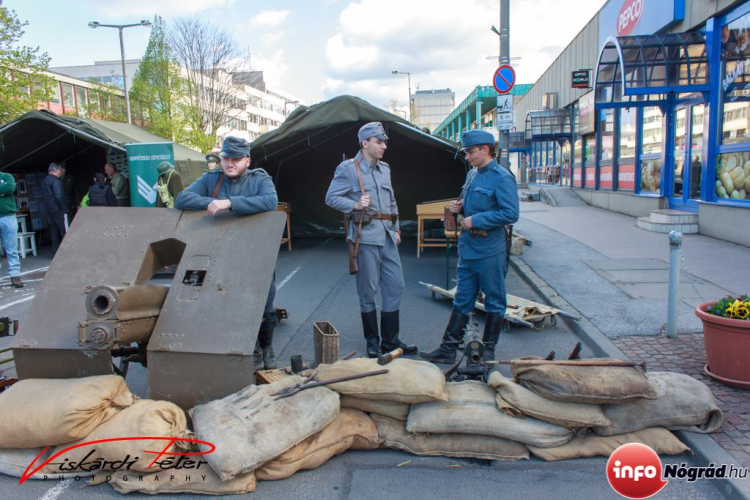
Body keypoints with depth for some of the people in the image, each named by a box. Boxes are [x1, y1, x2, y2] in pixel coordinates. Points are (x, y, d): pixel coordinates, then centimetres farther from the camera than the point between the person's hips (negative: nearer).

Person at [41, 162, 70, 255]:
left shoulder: (44, 181, 15)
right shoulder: (55, 181, -14)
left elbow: (47, 195, 20)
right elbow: (58, 196, -21)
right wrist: (65, 209, -16)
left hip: (50, 210, 9)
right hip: (59, 210, -9)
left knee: (55, 233, 12)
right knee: (65, 232, -5)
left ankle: (56, 254, 16)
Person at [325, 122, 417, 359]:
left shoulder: (385, 168, 16)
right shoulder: (348, 168, -5)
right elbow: (331, 198, -6)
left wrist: (396, 228, 17)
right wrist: (355, 205, -19)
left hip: (387, 236, 7)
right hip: (366, 237, -7)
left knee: (396, 286, 7)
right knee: (368, 291, 2)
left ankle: (390, 340, 18)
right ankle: (372, 342, 17)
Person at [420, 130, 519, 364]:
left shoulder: (502, 177, -13)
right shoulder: (472, 174, 13)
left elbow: (510, 213, -21)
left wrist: (475, 220, -20)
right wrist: (459, 208, 4)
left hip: (489, 252, -8)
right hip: (467, 248, 8)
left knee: (494, 302, 7)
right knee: (462, 300, 12)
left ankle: (488, 351, 19)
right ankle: (448, 349, 18)